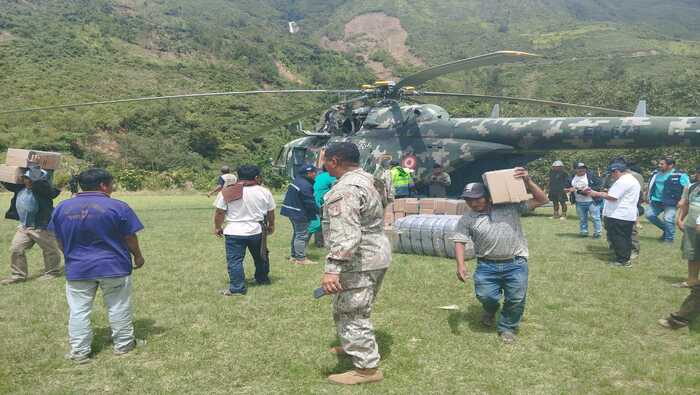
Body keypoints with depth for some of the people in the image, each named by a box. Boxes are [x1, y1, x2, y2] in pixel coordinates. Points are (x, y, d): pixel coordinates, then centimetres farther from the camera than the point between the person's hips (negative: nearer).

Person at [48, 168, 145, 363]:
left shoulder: (62, 208, 1)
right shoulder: (118, 207, -12)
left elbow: (60, 241, 9)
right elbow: (130, 238, -7)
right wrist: (138, 256, 10)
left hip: (77, 268, 3)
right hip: (114, 266, -3)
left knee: (78, 310, 11)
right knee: (118, 307, 11)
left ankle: (79, 352, 14)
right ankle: (123, 345, 22)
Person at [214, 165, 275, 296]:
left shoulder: (227, 192, -6)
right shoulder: (264, 191, -2)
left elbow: (219, 213, -5)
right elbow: (271, 213, 6)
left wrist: (217, 227, 10)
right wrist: (271, 226, 23)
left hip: (234, 232, -2)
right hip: (257, 231, 2)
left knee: (234, 260, 3)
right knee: (260, 257, 21)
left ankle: (237, 288, 1)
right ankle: (263, 279, 36)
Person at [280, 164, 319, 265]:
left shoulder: (297, 181, 10)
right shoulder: (305, 186, -23)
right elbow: (310, 202, -22)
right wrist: (318, 211, -9)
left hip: (292, 212, 11)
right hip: (300, 214, -11)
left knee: (297, 234, 19)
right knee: (302, 235, -4)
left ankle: (294, 256, 27)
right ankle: (300, 258, 1)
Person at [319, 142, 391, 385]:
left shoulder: (345, 190, -22)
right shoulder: (365, 180, 11)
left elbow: (345, 235, -32)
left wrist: (332, 269, -35)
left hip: (360, 261, -11)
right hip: (376, 254, 11)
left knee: (351, 314, -1)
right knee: (355, 310, 25)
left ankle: (367, 368, 7)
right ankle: (353, 347, 42)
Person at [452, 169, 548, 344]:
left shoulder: (511, 206, 3)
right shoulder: (467, 219, 4)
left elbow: (541, 200, 5)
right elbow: (459, 242, 1)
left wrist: (528, 182, -7)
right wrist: (461, 265, -14)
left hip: (516, 263, 0)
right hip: (487, 265, 0)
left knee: (516, 299, -1)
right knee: (485, 295, -12)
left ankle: (507, 327, 26)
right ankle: (490, 309, 27)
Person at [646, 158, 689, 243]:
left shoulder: (680, 176, -11)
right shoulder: (656, 174, 7)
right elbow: (651, 186, 21)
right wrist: (649, 197, 18)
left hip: (670, 203, -6)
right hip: (656, 201, 7)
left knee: (668, 220, -11)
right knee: (650, 215, 6)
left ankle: (669, 238, 7)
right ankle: (665, 229, 25)